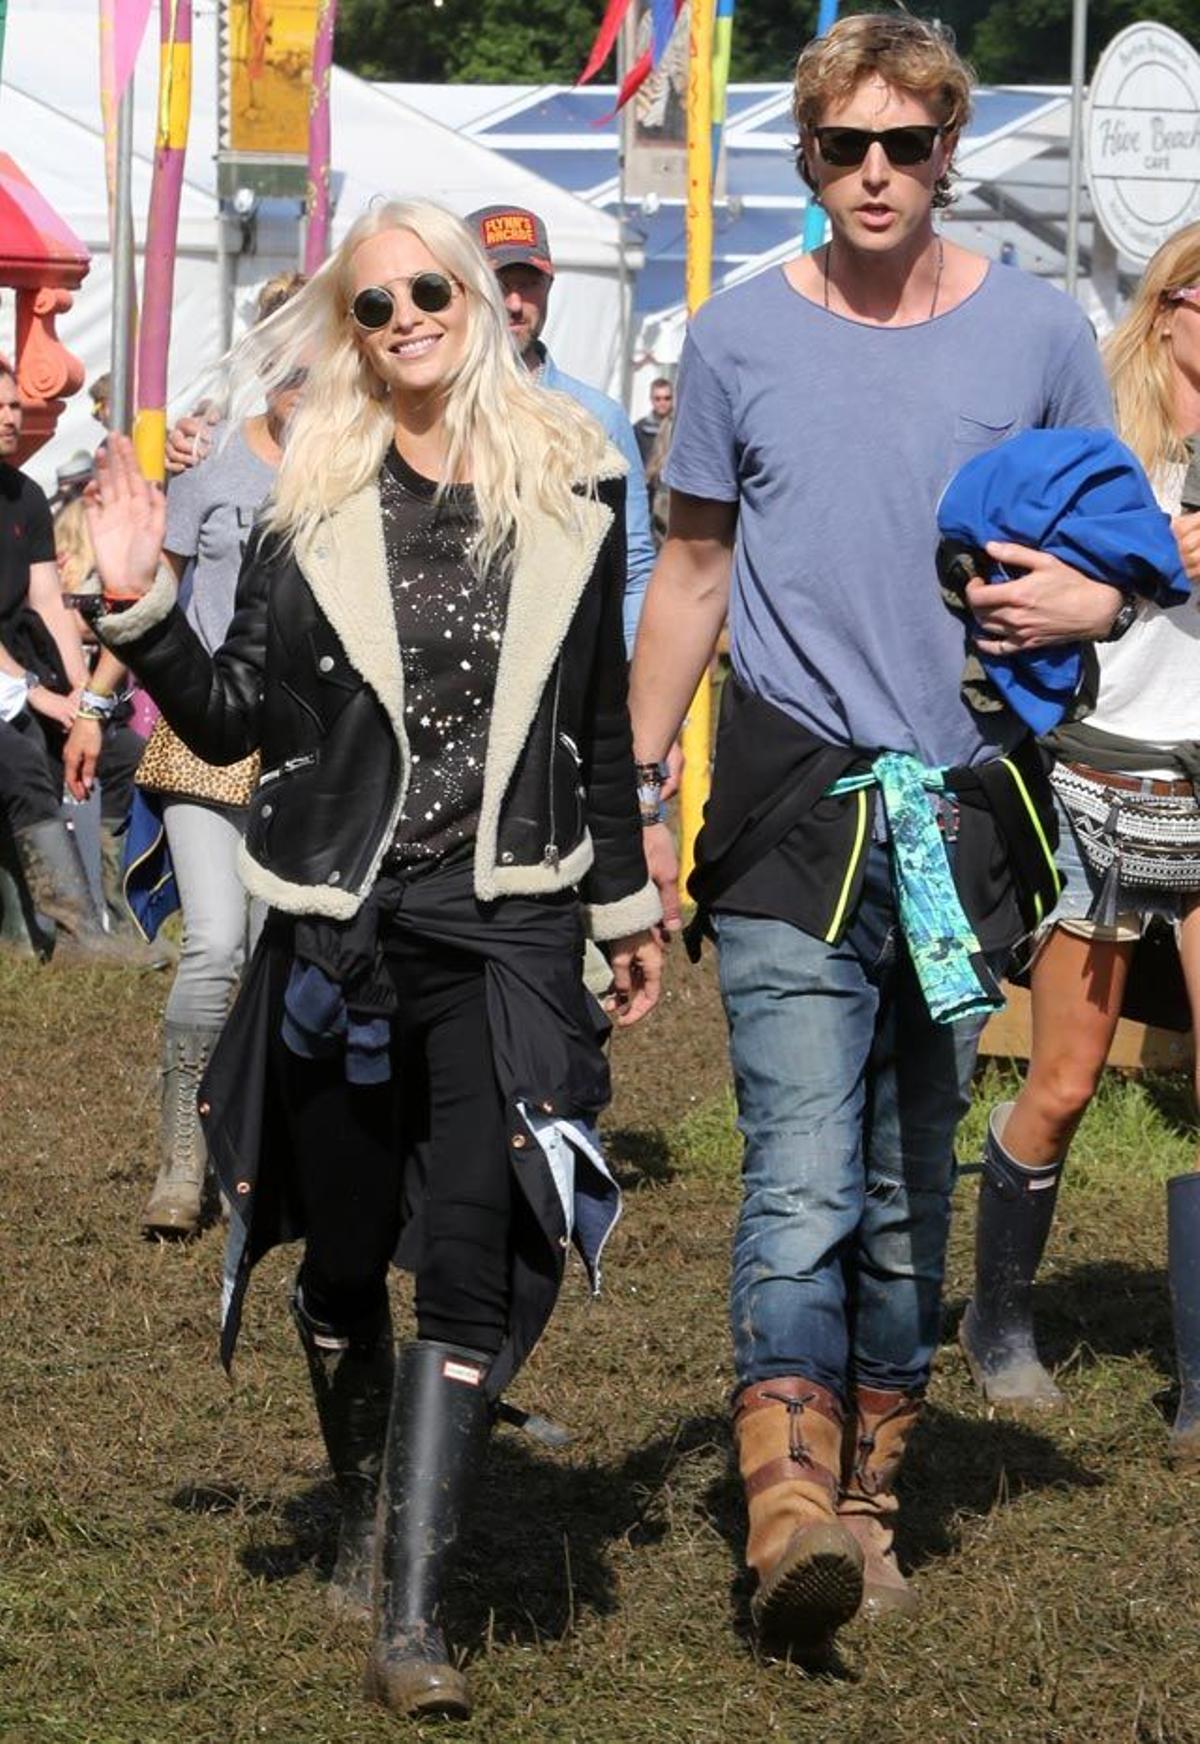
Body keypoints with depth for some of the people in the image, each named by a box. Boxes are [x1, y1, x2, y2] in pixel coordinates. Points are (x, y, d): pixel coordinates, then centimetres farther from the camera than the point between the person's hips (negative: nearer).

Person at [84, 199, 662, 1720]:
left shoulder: (570, 493, 5)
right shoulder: (311, 497, 2)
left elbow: (600, 723, 14)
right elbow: (229, 716, 2)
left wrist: (628, 904, 18)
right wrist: (140, 606, -13)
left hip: (507, 928, -1)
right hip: (337, 930, 1)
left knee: (472, 1253, -13)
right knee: (343, 1257, 12)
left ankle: (410, 1619, -14)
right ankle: (364, 1517, 37)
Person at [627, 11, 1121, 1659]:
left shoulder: (1036, 333, 5)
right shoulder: (740, 335, 4)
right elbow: (692, 572, 12)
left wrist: (1077, 604, -10)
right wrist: (636, 795, 10)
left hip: (962, 805, 2)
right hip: (791, 801, -2)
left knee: (912, 1184, 9)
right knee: (803, 1177, -14)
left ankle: (871, 1498, 19)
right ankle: (788, 1506, -23)